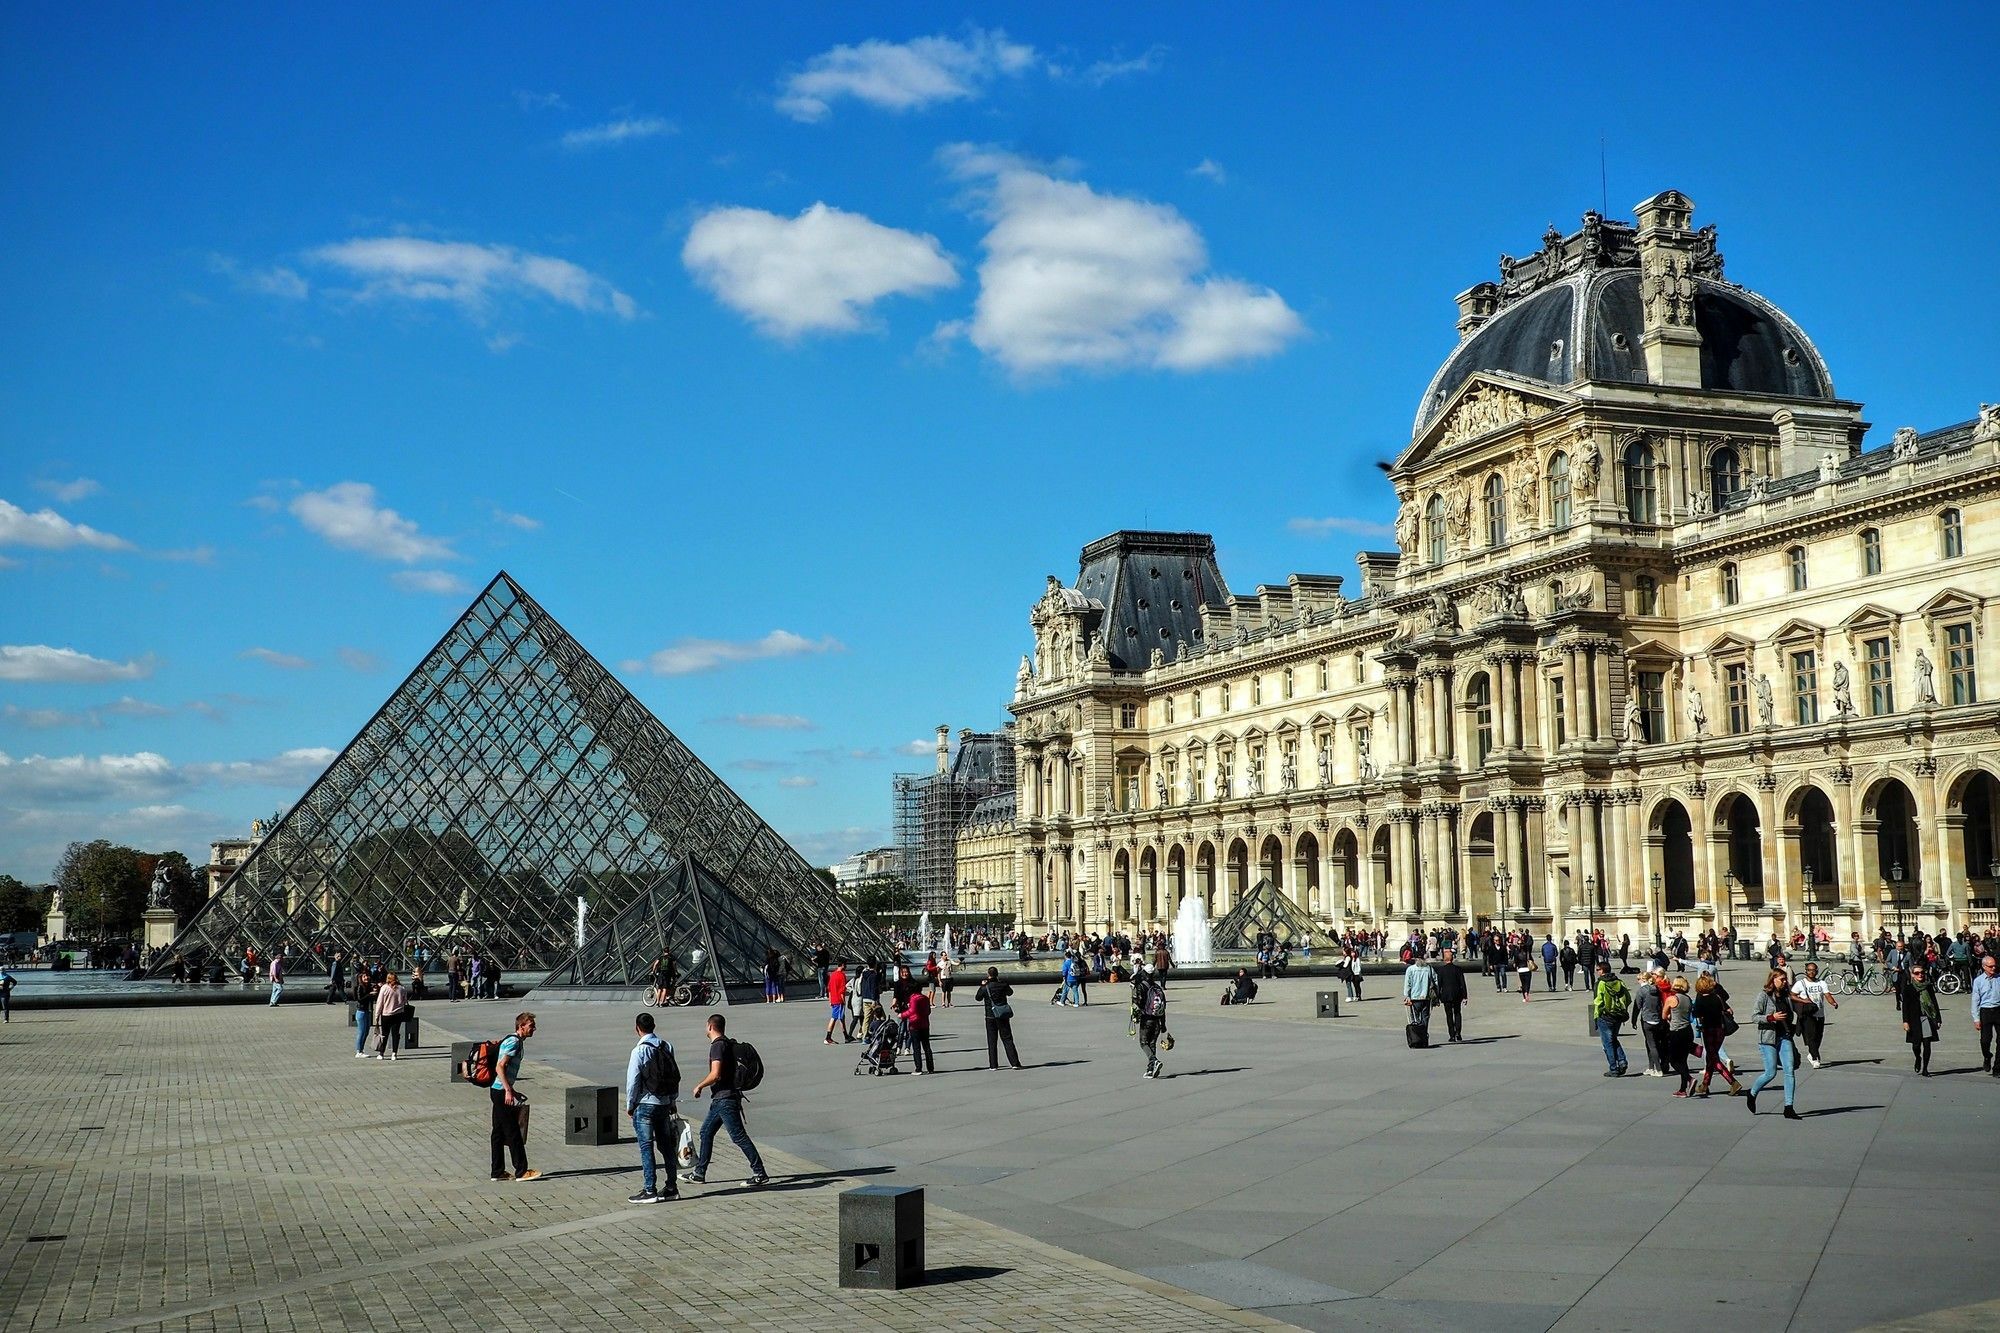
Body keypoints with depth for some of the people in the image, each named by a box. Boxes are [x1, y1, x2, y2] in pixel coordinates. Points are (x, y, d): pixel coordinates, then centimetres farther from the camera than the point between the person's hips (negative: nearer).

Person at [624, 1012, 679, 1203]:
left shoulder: (640, 1051, -15)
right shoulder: (667, 1047, 4)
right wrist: (673, 1102, 18)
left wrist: (629, 1106, -1)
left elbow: (633, 1081, -13)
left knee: (646, 1147, -2)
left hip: (645, 1104, -6)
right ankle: (671, 1188, 17)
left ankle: (650, 1191, -2)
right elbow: (675, 1076, 9)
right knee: (666, 1145, 12)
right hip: (665, 1103, 6)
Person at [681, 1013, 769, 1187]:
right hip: (720, 1099, 10)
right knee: (706, 1132, 15)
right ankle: (699, 1173, 21)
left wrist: (699, 1086, -10)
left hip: (724, 1099, -10)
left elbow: (715, 1074, -23)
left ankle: (760, 1174, -8)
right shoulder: (728, 1043, 15)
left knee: (738, 1136, -9)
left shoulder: (718, 1045, -15)